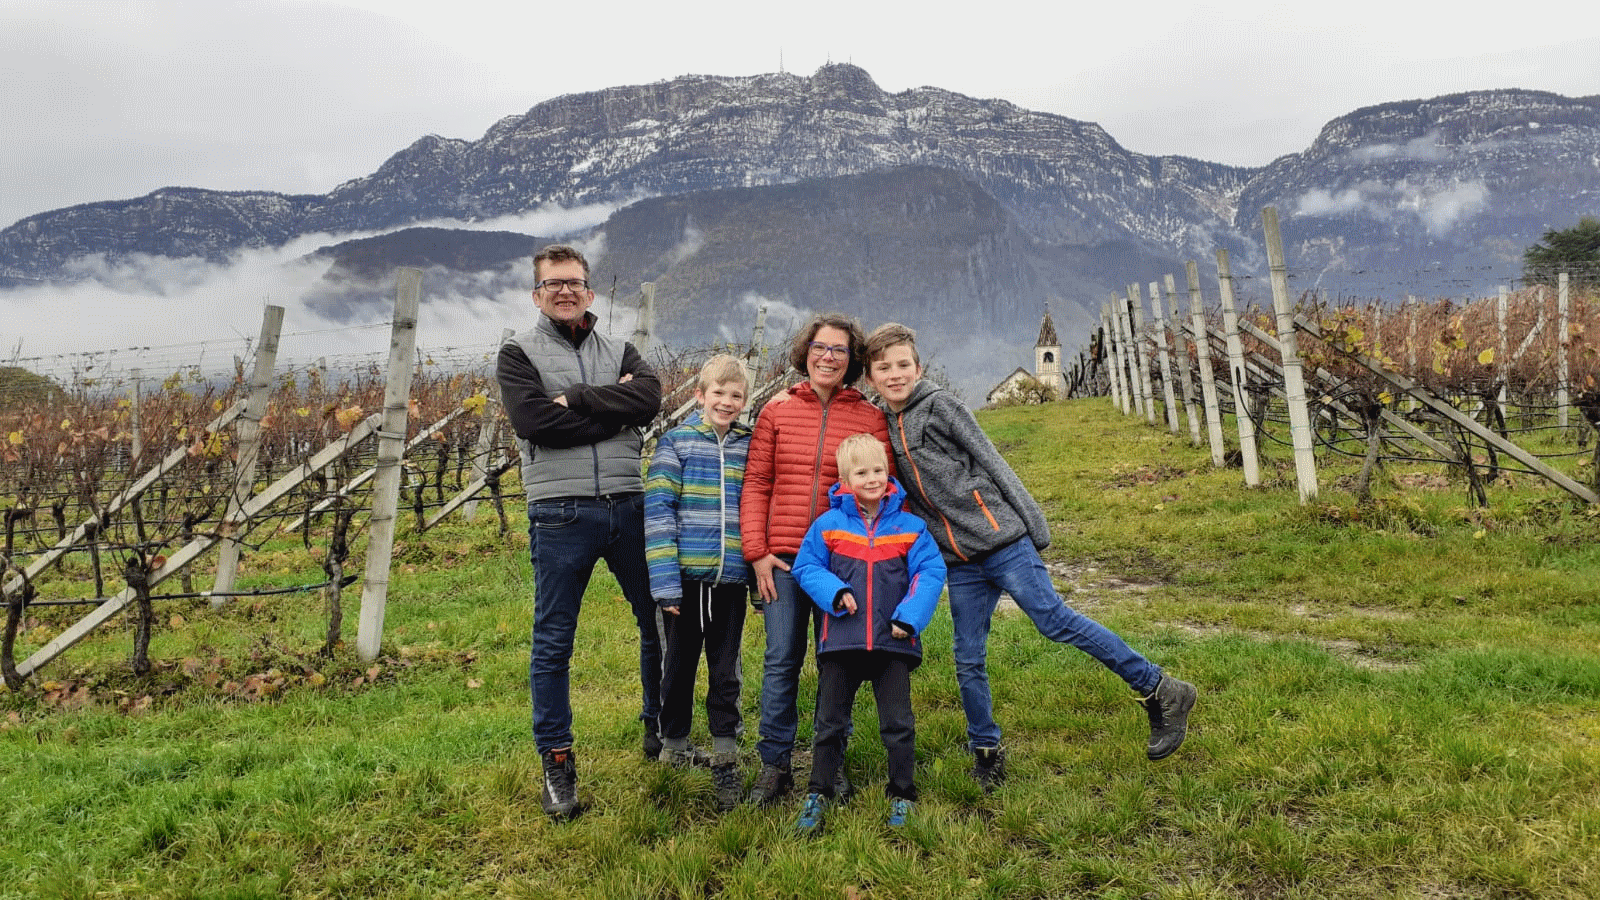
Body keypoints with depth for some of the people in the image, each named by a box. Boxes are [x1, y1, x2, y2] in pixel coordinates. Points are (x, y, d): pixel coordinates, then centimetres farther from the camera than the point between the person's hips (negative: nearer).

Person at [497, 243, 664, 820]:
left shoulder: (619, 352, 15)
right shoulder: (519, 353, 6)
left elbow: (649, 398, -6)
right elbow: (535, 420, -12)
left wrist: (576, 398, -12)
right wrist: (614, 414, -8)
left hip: (630, 506, 3)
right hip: (561, 512, -3)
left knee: (661, 621, 12)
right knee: (553, 642, 3)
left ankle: (661, 729, 31)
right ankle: (556, 761, 16)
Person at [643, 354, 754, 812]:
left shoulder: (750, 447, 7)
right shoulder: (676, 442, -1)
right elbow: (658, 511, -7)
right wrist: (665, 580, -13)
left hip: (731, 579, 2)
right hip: (686, 577, -2)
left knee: (725, 672, 9)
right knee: (680, 665, 12)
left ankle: (725, 759, 18)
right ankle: (674, 745, 29)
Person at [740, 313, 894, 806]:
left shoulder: (871, 419, 5)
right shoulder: (777, 412, 7)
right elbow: (755, 484, 5)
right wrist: (757, 552, -3)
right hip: (783, 558, 0)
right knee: (781, 660, 3)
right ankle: (774, 765, 14)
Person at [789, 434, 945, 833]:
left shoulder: (910, 527, 1)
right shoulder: (828, 524, -1)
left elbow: (931, 572, -3)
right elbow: (805, 566, 0)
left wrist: (910, 616, -14)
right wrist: (835, 592, -16)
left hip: (893, 643, 0)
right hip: (840, 641, 0)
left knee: (898, 724, 10)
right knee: (830, 723, 12)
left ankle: (902, 796, 27)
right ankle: (818, 795, 26)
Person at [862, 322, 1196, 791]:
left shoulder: (939, 404, -4)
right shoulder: (883, 430, 12)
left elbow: (991, 461, -5)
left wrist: (1033, 524, -8)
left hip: (1001, 541, -5)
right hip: (959, 562, 6)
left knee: (1055, 620, -8)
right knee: (968, 661, 6)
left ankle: (1160, 691, 5)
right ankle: (986, 753, 23)